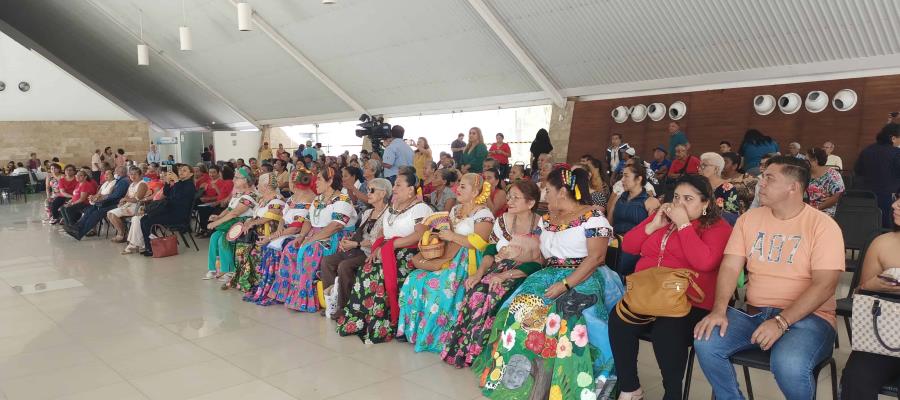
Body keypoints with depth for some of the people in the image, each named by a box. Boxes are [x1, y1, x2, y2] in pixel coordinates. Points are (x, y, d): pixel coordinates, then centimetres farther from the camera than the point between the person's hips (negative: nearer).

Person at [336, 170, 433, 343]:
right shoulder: (392, 208, 22)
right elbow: (382, 234, 20)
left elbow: (419, 235, -17)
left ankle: (379, 327, -20)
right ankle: (358, 321, -14)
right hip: (386, 253, 7)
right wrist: (377, 248, -2)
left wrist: (389, 245, -19)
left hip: (408, 254, -7)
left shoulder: (421, 208, -4)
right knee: (365, 271, -20)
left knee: (380, 275, -30)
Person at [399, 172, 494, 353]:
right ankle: (413, 328, 0)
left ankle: (434, 336, -10)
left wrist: (453, 236, -13)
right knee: (415, 279, -11)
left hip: (467, 261, -8)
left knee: (438, 285, -28)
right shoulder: (456, 209, 20)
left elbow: (479, 243, -16)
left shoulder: (483, 214, -6)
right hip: (449, 256, 8)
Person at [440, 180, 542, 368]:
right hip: (498, 269, 4)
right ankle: (464, 350, -15)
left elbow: (538, 263, -13)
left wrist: (505, 275, -22)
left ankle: (476, 352, -15)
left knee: (494, 295, -31)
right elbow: (490, 252, 9)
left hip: (524, 276, -4)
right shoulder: (502, 221, 10)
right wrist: (479, 272, -11)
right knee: (477, 291, -26)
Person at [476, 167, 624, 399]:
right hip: (548, 277, 6)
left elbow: (596, 257, -15)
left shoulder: (592, 217, -5)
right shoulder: (546, 220, 17)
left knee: (563, 318, -34)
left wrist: (565, 285, -22)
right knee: (518, 309, -20)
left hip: (582, 280, -6)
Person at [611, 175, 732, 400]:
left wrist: (683, 224, -11)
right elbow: (628, 246, 15)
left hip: (688, 302, -4)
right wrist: (653, 225, 1)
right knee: (618, 319, -25)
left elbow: (704, 262, -17)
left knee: (666, 330, -36)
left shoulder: (717, 227, 2)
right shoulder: (663, 217, 20)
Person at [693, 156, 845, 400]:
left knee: (789, 364, -34)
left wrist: (781, 321, -25)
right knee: (705, 342, -21)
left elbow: (824, 284, -15)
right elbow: (730, 267, 2)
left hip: (807, 316, -4)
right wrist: (719, 309, -16)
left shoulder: (823, 225, -6)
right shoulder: (749, 219, 8)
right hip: (754, 313, 4)